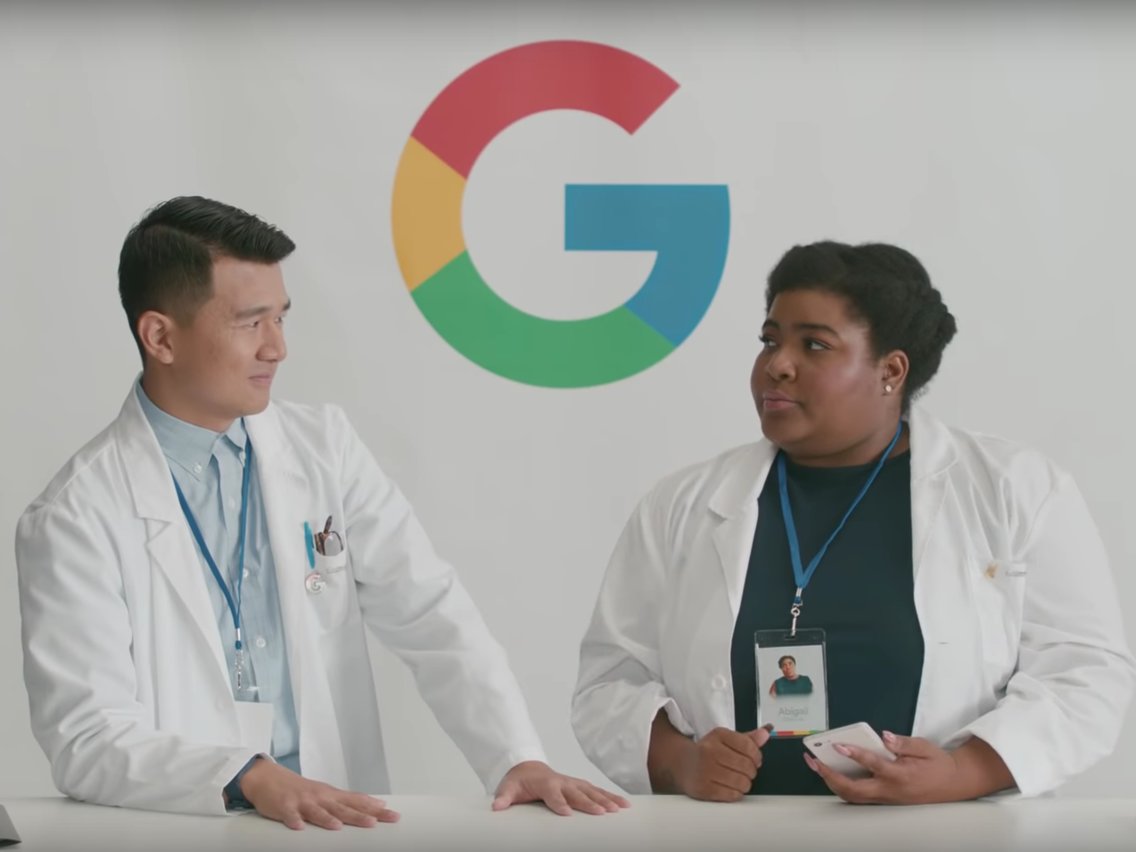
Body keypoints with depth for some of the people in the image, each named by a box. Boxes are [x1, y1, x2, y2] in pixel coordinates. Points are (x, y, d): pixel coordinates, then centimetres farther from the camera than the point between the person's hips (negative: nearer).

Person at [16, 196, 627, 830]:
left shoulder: (325, 446, 8)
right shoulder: (75, 518, -6)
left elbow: (432, 616, 4)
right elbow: (86, 737, -11)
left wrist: (520, 758, -10)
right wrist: (250, 779, -26)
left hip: (339, 822, 3)